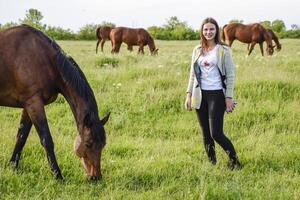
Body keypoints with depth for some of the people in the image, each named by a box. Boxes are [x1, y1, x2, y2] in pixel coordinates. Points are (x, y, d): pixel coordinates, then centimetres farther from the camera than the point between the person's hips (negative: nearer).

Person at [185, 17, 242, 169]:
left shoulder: (223, 50, -4)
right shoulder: (197, 50, 9)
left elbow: (230, 75, -4)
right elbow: (193, 74, 14)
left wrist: (229, 97, -9)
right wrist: (189, 94, 6)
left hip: (216, 94, -5)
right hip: (200, 95, 5)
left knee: (216, 133, -10)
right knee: (206, 134, 7)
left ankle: (234, 160, 8)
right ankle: (212, 163, 18)